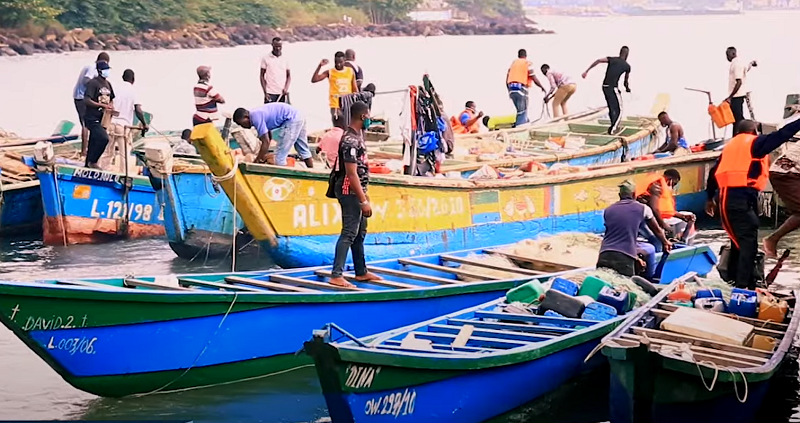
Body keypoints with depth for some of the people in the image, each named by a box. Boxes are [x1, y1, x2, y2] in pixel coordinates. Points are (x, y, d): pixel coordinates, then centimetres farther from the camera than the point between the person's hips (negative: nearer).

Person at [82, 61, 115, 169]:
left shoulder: (108, 84, 14)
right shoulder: (93, 83, -12)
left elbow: (111, 99, 25)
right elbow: (86, 100, -20)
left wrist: (111, 106, 2)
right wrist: (102, 105, -24)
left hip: (103, 118, 8)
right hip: (92, 118, -8)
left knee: (94, 142, 15)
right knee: (103, 138, -23)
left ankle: (88, 164, 25)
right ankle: (93, 161, -10)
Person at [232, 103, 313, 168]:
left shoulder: (256, 117, -15)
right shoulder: (257, 113, 14)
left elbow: (266, 142, -16)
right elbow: (268, 136, 23)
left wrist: (257, 160, -7)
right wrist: (265, 154, 23)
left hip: (291, 121, -10)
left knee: (280, 157, -5)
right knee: (304, 151, 23)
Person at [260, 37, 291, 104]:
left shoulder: (285, 59, 7)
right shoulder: (266, 59, 1)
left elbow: (289, 76, 12)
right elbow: (262, 76, 3)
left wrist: (286, 88, -6)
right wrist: (265, 93, -5)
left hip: (283, 93, 2)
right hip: (270, 94, -2)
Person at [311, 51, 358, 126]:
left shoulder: (350, 71, 7)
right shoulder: (330, 72, -2)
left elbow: (355, 89, 13)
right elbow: (314, 80, -12)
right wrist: (320, 66, -19)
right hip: (336, 105, -3)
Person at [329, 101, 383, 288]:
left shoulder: (357, 136, 11)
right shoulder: (350, 141, -20)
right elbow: (352, 174, -24)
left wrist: (364, 194, 23)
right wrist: (364, 201, -24)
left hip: (356, 191, 10)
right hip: (350, 192, -10)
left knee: (360, 233, 16)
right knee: (349, 233, -11)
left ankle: (361, 272, 25)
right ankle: (336, 275, -12)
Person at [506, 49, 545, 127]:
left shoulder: (513, 63, 18)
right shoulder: (528, 63, 2)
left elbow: (507, 80, 15)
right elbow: (534, 79, -4)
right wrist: (542, 87, 11)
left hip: (511, 89, 6)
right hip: (521, 88, -6)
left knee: (520, 111, 17)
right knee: (522, 113, -3)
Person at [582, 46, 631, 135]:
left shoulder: (612, 59, 8)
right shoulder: (627, 66, 5)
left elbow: (598, 61, -6)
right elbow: (626, 80, 20)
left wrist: (586, 71, -5)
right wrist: (627, 87, 42)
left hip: (605, 87, 5)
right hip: (613, 88, -5)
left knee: (612, 108, 19)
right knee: (619, 110, 3)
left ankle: (615, 126, 32)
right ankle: (612, 129, -9)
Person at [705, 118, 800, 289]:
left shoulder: (730, 146, 23)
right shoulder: (754, 142, 4)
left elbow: (714, 172, 25)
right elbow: (781, 135, -4)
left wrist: (710, 197, 31)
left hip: (727, 197, 8)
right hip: (744, 197, -8)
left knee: (738, 242, 17)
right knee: (749, 243, -10)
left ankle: (733, 282, 19)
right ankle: (743, 286, -18)